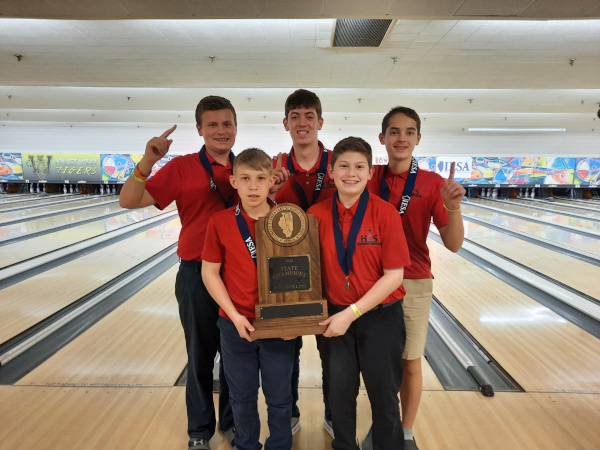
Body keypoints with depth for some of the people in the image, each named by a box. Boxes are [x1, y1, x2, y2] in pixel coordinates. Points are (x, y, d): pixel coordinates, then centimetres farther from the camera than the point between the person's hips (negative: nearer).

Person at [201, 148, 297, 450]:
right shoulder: (220, 223, -9)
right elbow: (210, 272, -3)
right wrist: (234, 315, -10)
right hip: (236, 326, 1)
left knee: (279, 398, 16)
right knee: (242, 397, 19)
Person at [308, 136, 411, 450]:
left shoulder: (385, 213, -14)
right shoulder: (317, 215, -6)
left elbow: (393, 275, -14)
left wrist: (352, 313, -18)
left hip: (380, 318, -2)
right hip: (336, 317, 3)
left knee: (384, 397, 15)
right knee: (340, 394, 18)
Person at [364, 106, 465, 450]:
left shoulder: (432, 184, -6)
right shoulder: (368, 178, -1)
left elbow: (453, 244, -9)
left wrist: (453, 207, -26)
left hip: (414, 283, -1)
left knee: (410, 362, 11)